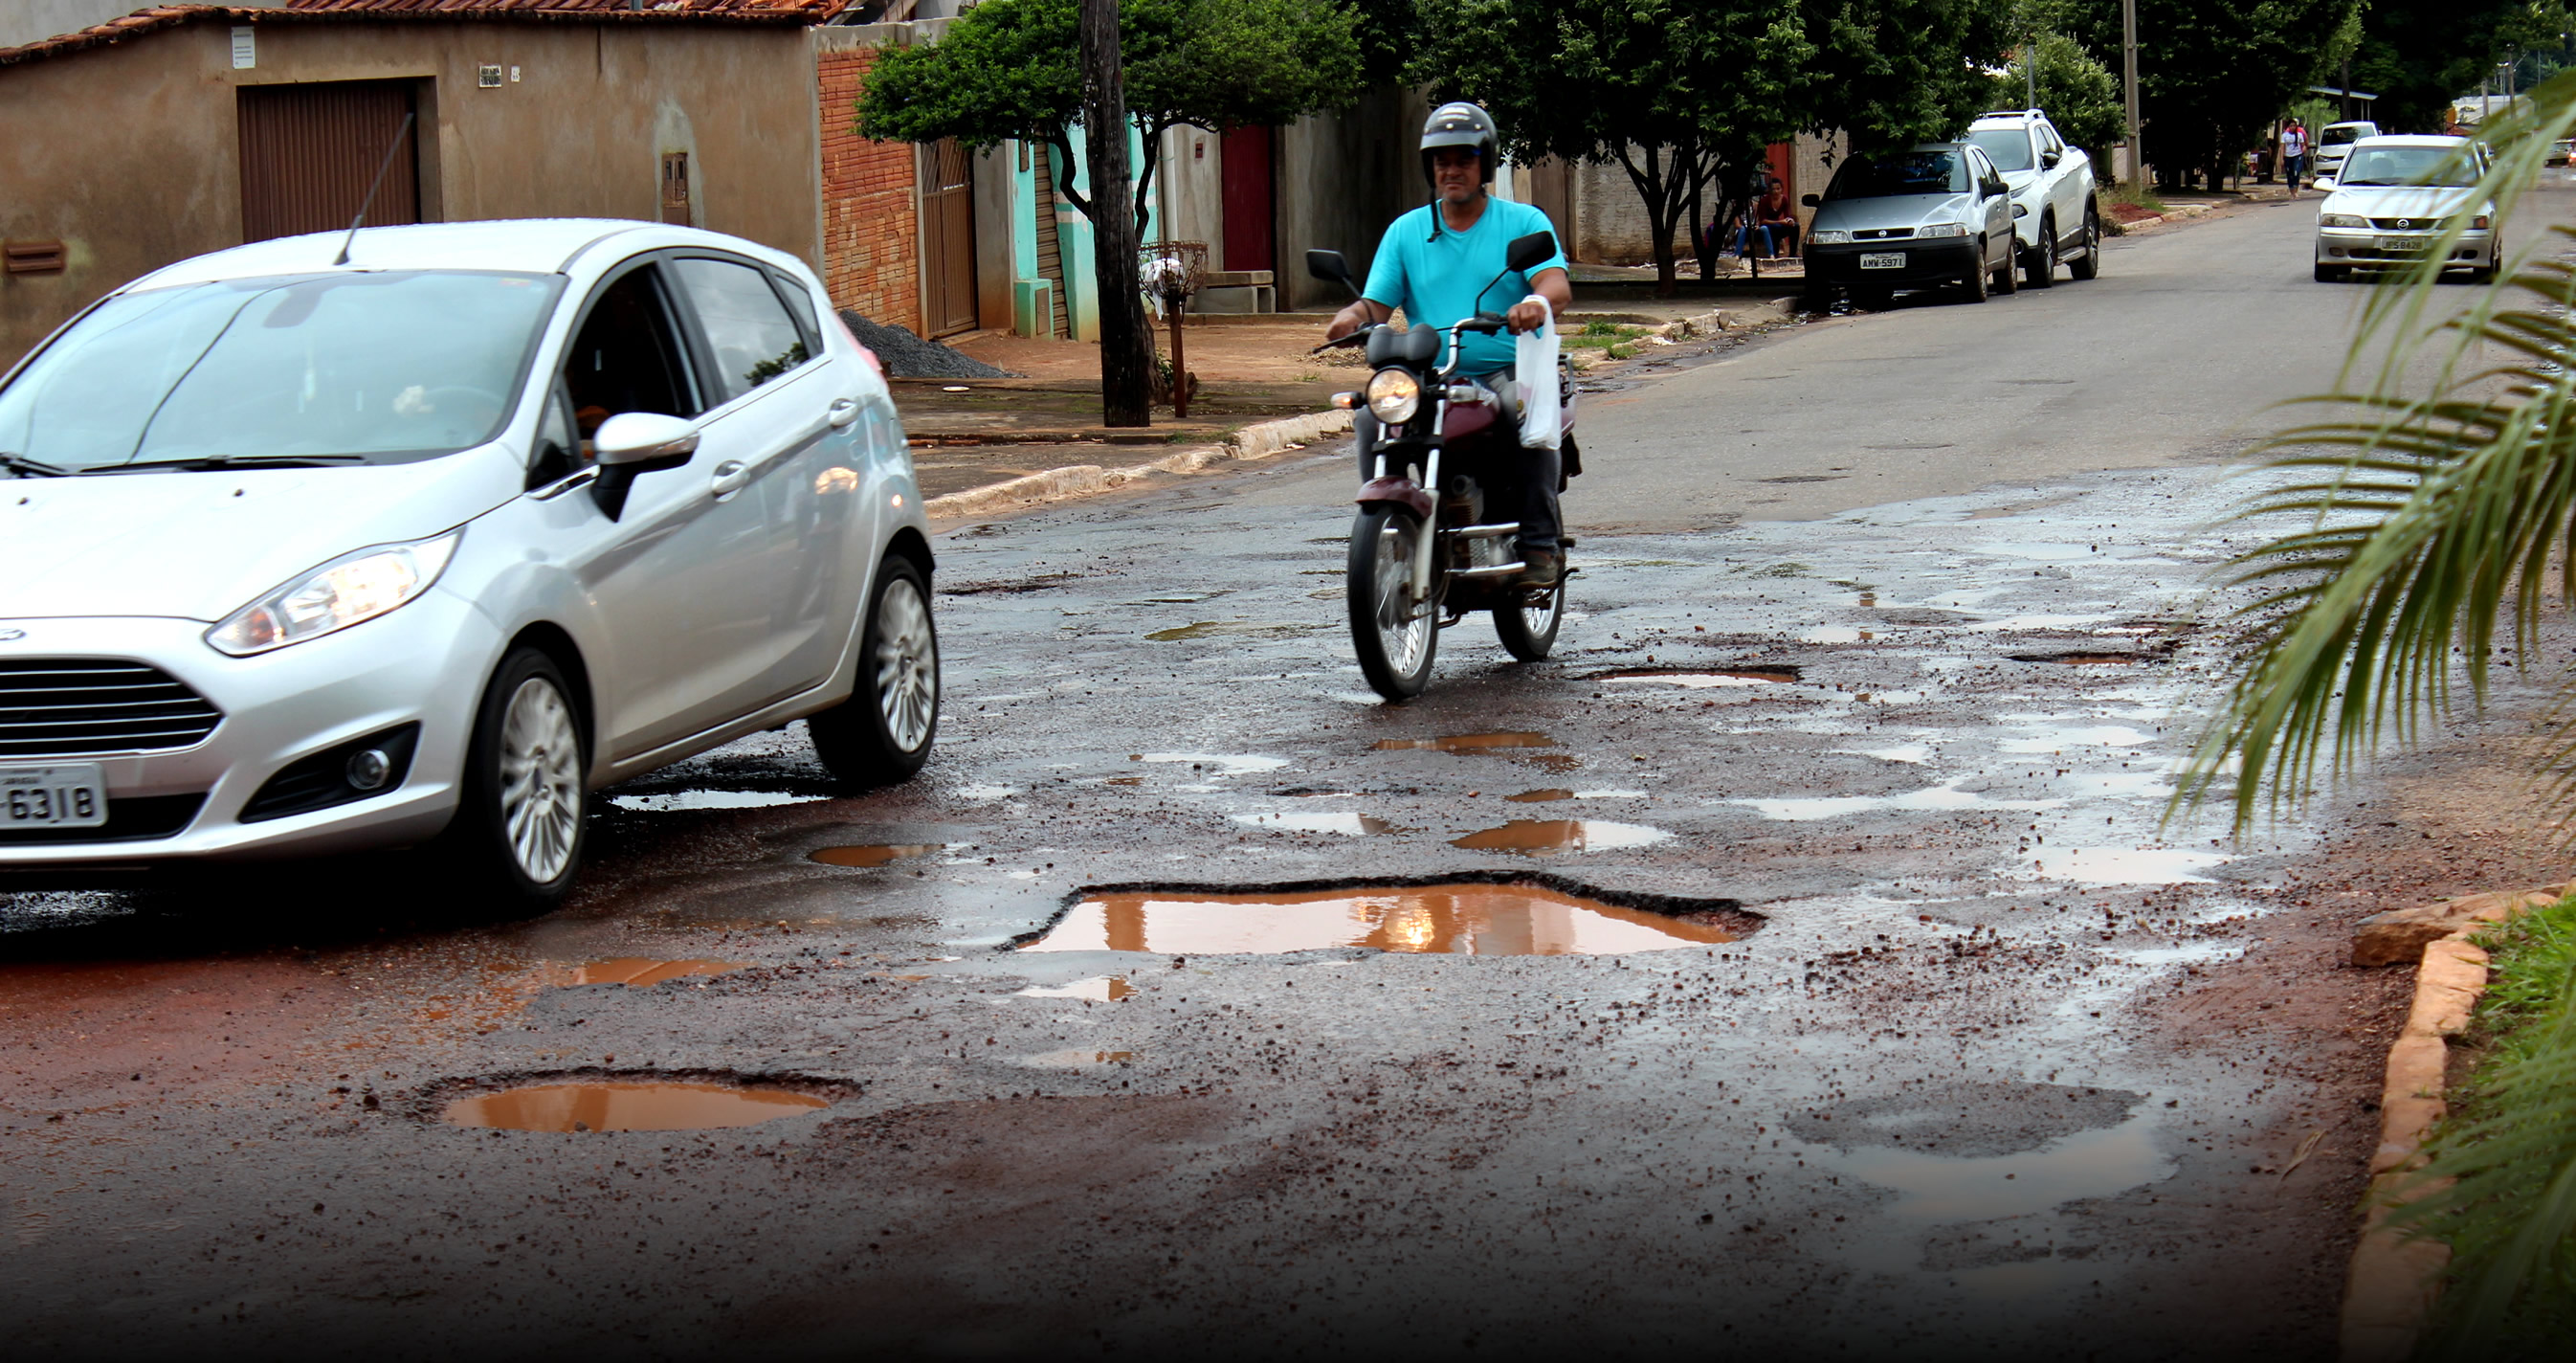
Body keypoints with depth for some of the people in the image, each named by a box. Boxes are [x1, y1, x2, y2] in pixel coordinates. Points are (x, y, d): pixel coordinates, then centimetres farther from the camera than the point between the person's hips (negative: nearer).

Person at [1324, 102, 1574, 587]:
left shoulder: (1523, 221, 7)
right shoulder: (1406, 231, 15)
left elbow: (1557, 285, -9)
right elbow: (1378, 302, 7)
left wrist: (1538, 301, -34)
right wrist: (1353, 315, -17)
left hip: (1505, 370, -2)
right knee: (1372, 416, -26)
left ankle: (1538, 544, -24)